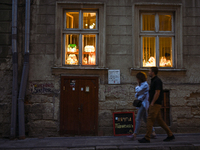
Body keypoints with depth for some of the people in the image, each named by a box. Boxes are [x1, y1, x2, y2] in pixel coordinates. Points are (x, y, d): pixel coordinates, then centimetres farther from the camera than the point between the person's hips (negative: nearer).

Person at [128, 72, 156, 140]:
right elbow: (136, 94, 21)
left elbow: (138, 90, -18)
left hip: (144, 103, -10)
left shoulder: (145, 84, -11)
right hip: (141, 103, 10)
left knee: (138, 119, -13)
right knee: (145, 119, 11)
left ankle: (134, 135, -13)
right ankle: (153, 133, 18)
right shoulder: (141, 84, 19)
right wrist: (137, 94, -1)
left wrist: (137, 87, 2)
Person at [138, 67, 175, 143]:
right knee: (159, 120, 12)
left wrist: (152, 103, -19)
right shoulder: (153, 80, 18)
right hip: (154, 104, 10)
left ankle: (147, 138, -6)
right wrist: (151, 103, 20)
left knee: (150, 119, -9)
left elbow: (157, 93, -20)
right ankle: (170, 135, 19)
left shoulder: (157, 81, -13)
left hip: (155, 104, -10)